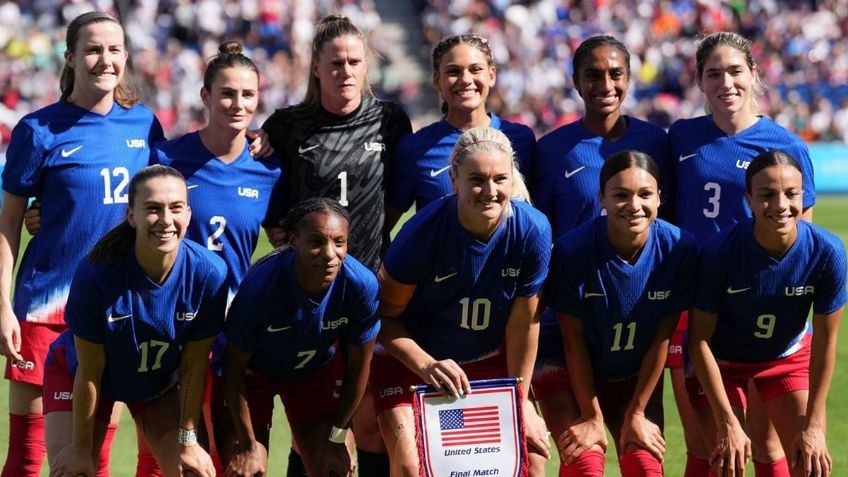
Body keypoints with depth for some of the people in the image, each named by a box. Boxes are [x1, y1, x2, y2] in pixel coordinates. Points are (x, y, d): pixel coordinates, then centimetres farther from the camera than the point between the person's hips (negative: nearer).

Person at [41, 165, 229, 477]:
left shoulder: (209, 273, -28)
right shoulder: (96, 274, -34)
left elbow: (194, 366, -16)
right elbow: (89, 371, -24)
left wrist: (187, 439, -10)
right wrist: (81, 448, -16)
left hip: (161, 381, 3)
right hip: (74, 375, -3)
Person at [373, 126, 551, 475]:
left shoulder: (532, 230, -21)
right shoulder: (423, 231, -27)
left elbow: (523, 322, -11)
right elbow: (384, 315, -17)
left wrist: (520, 399, -4)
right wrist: (426, 366, -30)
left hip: (490, 360, 3)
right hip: (410, 359, -3)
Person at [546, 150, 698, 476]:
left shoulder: (680, 249, -20)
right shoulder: (572, 250, -26)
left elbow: (662, 337, -11)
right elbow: (574, 340, -16)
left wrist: (637, 413, -6)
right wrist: (592, 417, -10)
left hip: (637, 380, 2)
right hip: (575, 379, -2)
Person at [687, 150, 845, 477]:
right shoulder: (721, 251, -32)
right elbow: (700, 339, -22)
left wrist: (813, 424, -14)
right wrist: (728, 423, -22)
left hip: (790, 356, 2)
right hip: (722, 361, -2)